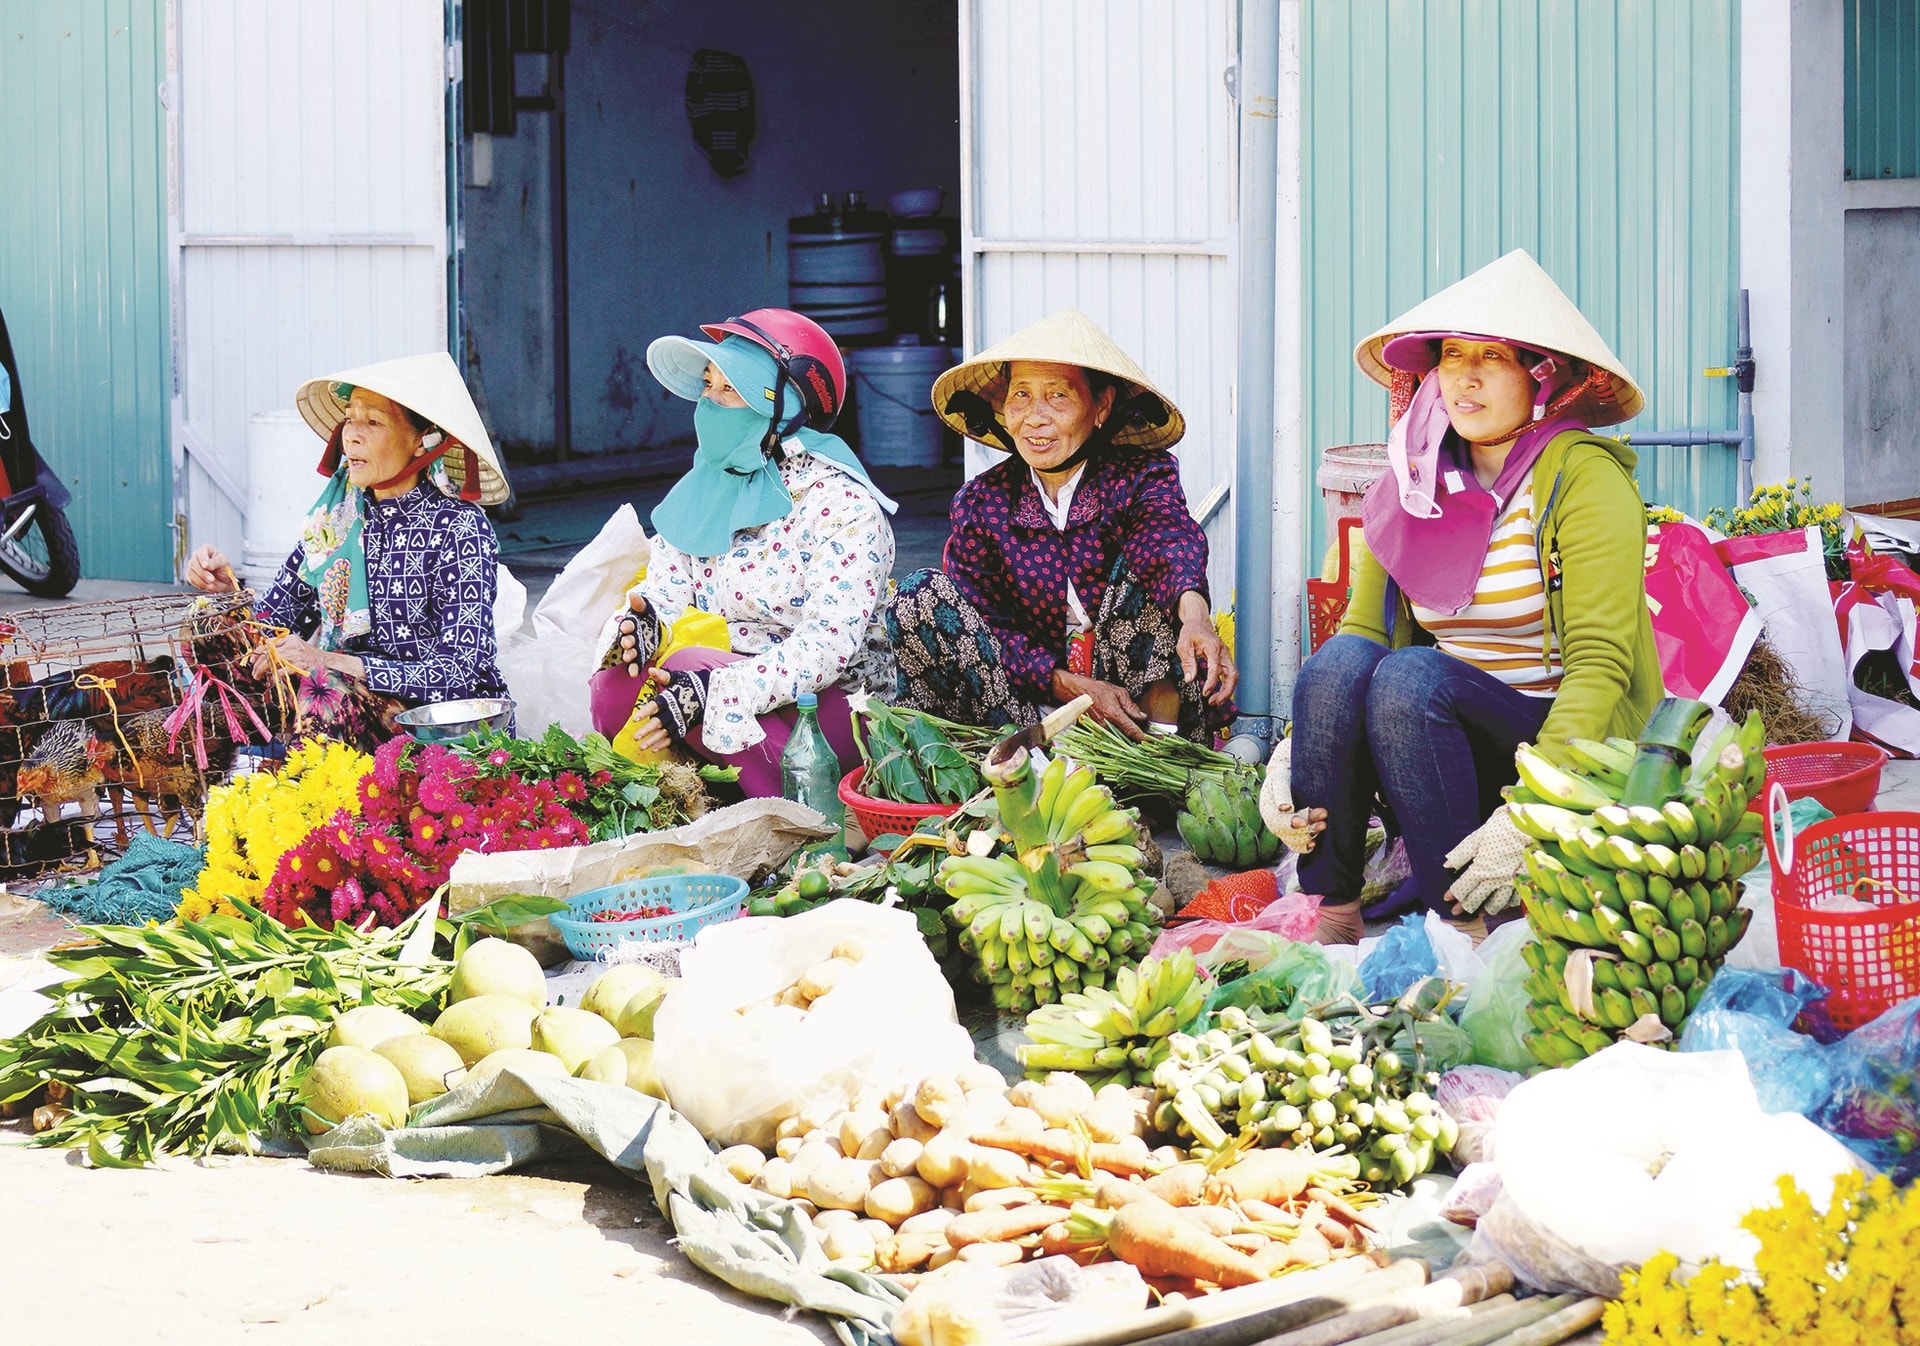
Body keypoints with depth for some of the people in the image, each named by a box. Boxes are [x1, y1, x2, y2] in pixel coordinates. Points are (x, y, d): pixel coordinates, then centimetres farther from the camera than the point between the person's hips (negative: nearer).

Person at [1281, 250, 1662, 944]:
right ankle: (1328, 911, -22)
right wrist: (1293, 756, -15)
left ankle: (1460, 925, -26)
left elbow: (1600, 663, -15)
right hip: (1454, 746, 5)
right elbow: (1364, 627, 5)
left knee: (1411, 675, -30)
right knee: (1342, 659, -24)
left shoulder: (1584, 476, -7)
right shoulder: (1409, 489, 10)